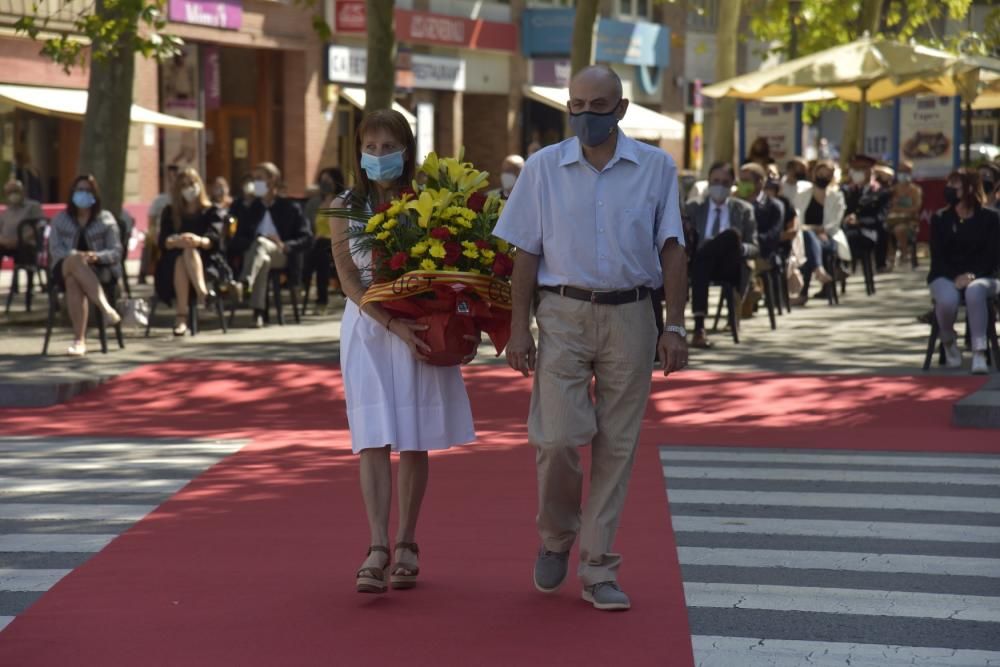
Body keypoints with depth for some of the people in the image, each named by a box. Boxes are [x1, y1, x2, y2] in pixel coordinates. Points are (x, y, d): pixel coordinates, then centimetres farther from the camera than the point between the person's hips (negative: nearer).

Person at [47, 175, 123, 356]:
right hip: (64, 269, 1)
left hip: (100, 270, -1)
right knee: (74, 261, -39)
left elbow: (116, 252, 4)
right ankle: (106, 309, -52)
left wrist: (96, 256, -19)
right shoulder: (60, 219, 19)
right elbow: (55, 249, 5)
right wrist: (75, 255, -18)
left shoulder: (106, 219, 14)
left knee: (73, 279, -38)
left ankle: (79, 340, -47)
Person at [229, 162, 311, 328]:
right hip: (254, 253, 2)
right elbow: (237, 241, 13)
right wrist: (251, 243, -9)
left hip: (281, 256, -2)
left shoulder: (289, 208, 17)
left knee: (260, 243, -37)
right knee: (262, 259, -38)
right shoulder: (249, 209, 24)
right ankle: (258, 313, -53)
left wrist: (285, 246, -12)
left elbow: (306, 238, 7)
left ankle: (244, 283, -67)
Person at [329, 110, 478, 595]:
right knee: (374, 442, -7)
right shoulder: (346, 208, 1)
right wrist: (394, 324, -18)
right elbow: (350, 281, -5)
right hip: (369, 326, 0)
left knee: (414, 442, 3)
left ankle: (405, 545, 13)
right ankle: (378, 549, -11)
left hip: (422, 328, 0)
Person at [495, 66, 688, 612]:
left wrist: (675, 326, -3)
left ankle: (598, 570, 10)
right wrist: (519, 327, -2)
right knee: (557, 438, -11)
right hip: (563, 314, -1)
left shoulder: (656, 168, 5)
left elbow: (671, 250, 4)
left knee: (616, 446, 2)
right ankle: (556, 536, 17)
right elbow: (526, 254, 5)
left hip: (630, 317, 1)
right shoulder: (543, 168, 4)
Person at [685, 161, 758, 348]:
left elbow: (755, 248, 11)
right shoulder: (694, 209, 20)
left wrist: (741, 248, -14)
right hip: (702, 263, 0)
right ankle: (699, 328, -48)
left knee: (732, 234, -33)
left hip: (730, 267, 0)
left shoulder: (744, 210, 19)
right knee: (700, 262, -40)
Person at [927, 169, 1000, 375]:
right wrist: (956, 277, -18)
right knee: (948, 299, -36)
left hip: (982, 276, -1)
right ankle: (949, 342, -4)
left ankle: (979, 354, -43)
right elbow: (938, 257, 0)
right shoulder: (940, 219, 6)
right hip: (946, 277, 1)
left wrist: (973, 276, -20)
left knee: (974, 290, -40)